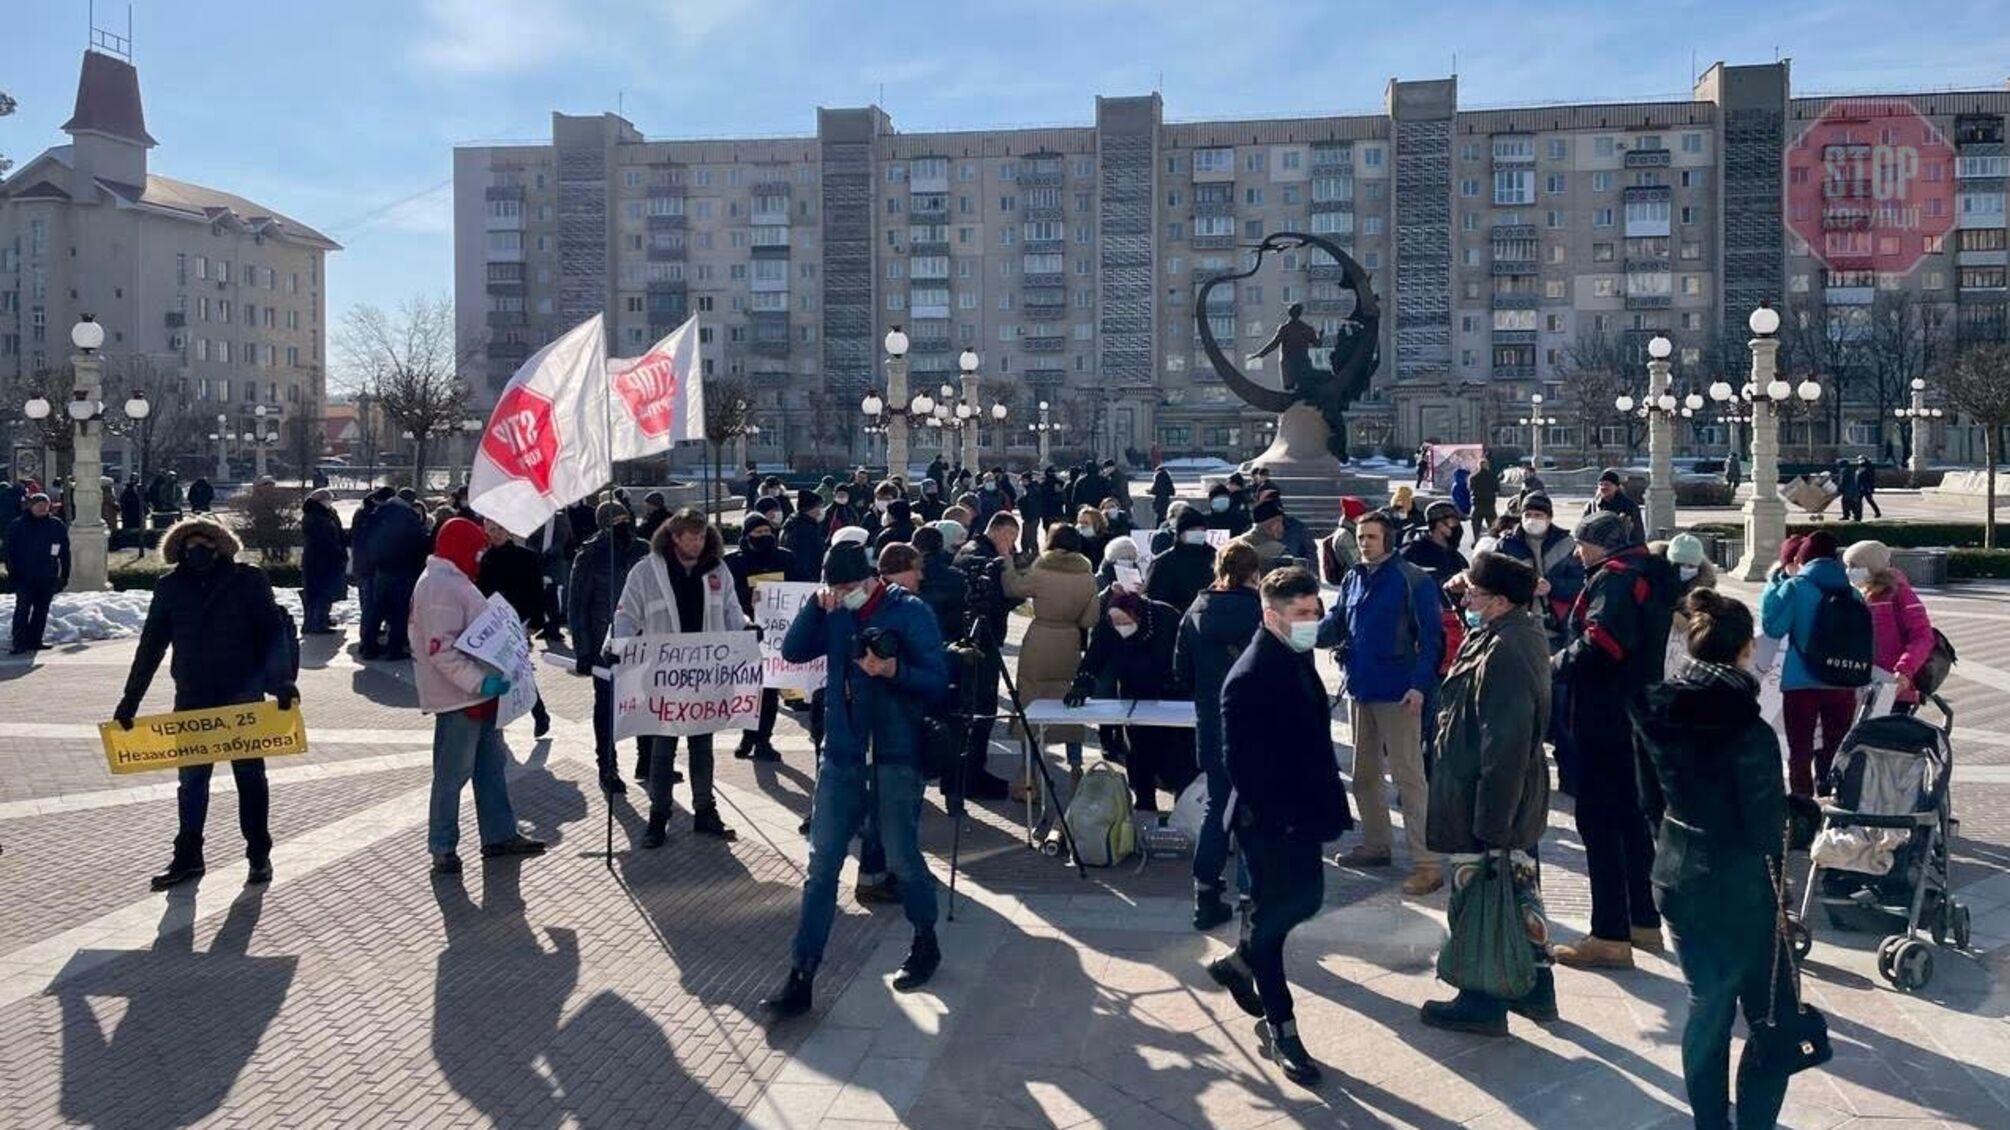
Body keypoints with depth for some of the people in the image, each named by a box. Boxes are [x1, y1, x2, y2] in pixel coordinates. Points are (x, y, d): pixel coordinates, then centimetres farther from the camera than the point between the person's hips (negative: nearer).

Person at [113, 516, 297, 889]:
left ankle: (259, 855, 20)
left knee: (250, 776, 10)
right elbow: (151, 646, 4)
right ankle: (187, 857, 23)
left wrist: (281, 680, -23)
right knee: (190, 779, 11)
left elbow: (273, 632, -11)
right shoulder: (170, 587, -1)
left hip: (243, 697, -3)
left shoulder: (248, 580, -9)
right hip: (192, 699, 3)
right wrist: (130, 699, 4)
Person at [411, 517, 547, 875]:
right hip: (457, 698, -10)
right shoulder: (439, 587, -18)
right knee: (453, 773, 0)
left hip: (478, 695, 10)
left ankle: (499, 835, 23)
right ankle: (443, 847, 10)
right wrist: (480, 682, -29)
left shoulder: (455, 581, 15)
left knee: (491, 765, 15)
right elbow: (442, 650, -26)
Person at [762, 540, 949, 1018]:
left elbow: (938, 680, -10)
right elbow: (793, 652, -3)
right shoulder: (834, 614, 5)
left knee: (902, 858, 8)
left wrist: (894, 670, -27)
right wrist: (816, 604, -13)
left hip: (896, 756, -4)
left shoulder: (909, 612, -9)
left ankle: (926, 943, 34)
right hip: (841, 755, 4)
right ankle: (800, 977, 6)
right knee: (821, 866, 2)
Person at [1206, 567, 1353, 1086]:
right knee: (1274, 912, 4)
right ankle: (1281, 1029, 20)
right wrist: (1277, 819, -21)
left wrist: (1328, 801, 10)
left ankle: (1239, 963, 42)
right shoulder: (1249, 677, -22)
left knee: (1305, 900, 18)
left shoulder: (1299, 659, 5)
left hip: (1301, 813, 9)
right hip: (1270, 822, -9)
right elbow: (1240, 763, -23)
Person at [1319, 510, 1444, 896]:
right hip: (1360, 689, 7)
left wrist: (1420, 684, -23)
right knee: (1364, 774, 17)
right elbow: (1335, 626, 10)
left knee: (1408, 777, -7)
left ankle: (1426, 862, -3)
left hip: (1397, 694, -7)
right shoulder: (1353, 579, 10)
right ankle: (1375, 843, 32)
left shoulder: (1413, 581, -11)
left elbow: (1431, 638, -13)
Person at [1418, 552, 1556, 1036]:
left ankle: (1484, 1002, 18)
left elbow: (1504, 746, -28)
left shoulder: (1502, 652, -26)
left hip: (1482, 806, -10)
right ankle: (1536, 986, 32)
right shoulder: (1526, 633, 7)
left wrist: (1489, 824, -24)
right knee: (1519, 890, 19)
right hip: (1521, 802, 10)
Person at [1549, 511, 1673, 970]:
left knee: (1598, 822, -6)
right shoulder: (1648, 574, 16)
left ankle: (1610, 936, -5)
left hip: (1605, 720, -10)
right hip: (1638, 716, 10)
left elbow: (1600, 643, -29)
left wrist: (1557, 663, -14)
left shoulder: (1615, 577, -15)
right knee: (1634, 819, 18)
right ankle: (1644, 921, 29)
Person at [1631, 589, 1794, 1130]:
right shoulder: (1750, 732, -24)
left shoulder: (1656, 714, -5)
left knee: (1707, 1007, 20)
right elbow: (1767, 827, -17)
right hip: (1739, 892, -6)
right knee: (1771, 1019, 10)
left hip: (1677, 880, 6)